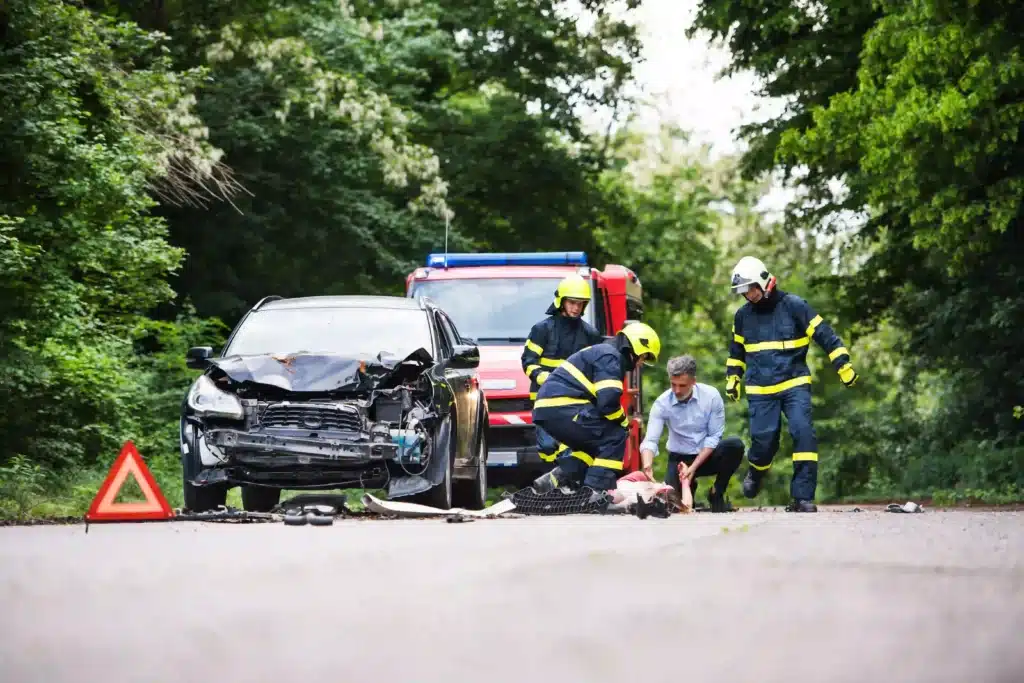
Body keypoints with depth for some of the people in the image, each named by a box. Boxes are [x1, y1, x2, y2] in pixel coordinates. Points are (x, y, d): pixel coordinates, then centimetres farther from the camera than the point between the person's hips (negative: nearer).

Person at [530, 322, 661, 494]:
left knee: (594, 443, 25)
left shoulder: (602, 352, 26)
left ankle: (556, 479, 13)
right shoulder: (610, 357, -7)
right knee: (614, 437, -6)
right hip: (563, 408, -10)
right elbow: (608, 401, -18)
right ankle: (595, 491, -12)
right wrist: (624, 422, 0)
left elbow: (599, 400, 29)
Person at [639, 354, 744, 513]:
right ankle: (689, 486, 15)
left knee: (735, 445, -31)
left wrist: (693, 467, -21)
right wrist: (647, 467, -42)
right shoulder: (662, 403, -14)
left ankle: (717, 494, -9)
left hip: (707, 456, 0)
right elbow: (650, 440, -20)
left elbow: (714, 436, -12)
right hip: (680, 458, 0)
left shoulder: (711, 396, -15)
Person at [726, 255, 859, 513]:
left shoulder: (794, 306, -6)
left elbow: (824, 335, -4)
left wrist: (844, 365, -8)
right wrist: (732, 378, 23)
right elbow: (736, 351, 26)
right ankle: (755, 474, 30)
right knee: (764, 440, -5)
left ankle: (803, 497, -15)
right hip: (760, 390, 3)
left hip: (794, 385, -3)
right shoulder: (743, 316, 9)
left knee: (803, 432, -18)